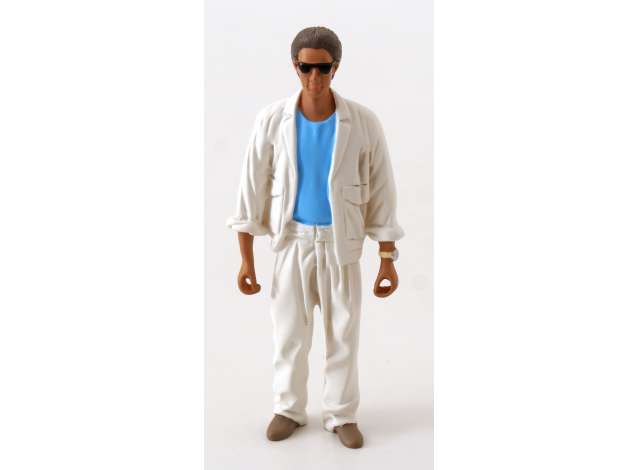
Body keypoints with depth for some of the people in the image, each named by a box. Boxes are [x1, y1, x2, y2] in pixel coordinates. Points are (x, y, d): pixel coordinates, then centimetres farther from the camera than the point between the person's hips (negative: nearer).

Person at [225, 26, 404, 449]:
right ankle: (289, 409, 32)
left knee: (344, 334, 9)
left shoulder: (364, 122, -10)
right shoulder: (272, 120, -9)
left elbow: (382, 192, -4)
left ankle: (342, 414, 28)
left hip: (341, 242, 0)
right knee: (289, 333, 10)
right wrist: (246, 259, -4)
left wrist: (388, 261, -4)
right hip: (293, 240, 1)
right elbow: (253, 188, -4)